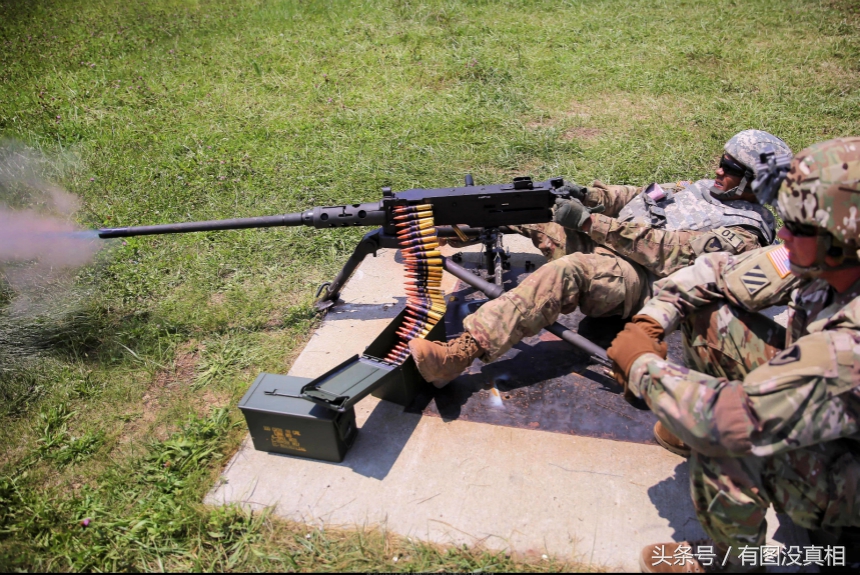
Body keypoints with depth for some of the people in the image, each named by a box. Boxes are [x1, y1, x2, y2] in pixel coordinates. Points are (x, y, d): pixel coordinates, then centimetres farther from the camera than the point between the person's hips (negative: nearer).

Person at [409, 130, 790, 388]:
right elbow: (642, 197, 20)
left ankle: (461, 353, -45)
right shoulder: (707, 189, 25)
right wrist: (590, 195, -1)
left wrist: (590, 221, -21)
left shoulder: (743, 232, -4)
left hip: (638, 278, -9)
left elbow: (669, 250, -16)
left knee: (564, 273, -39)